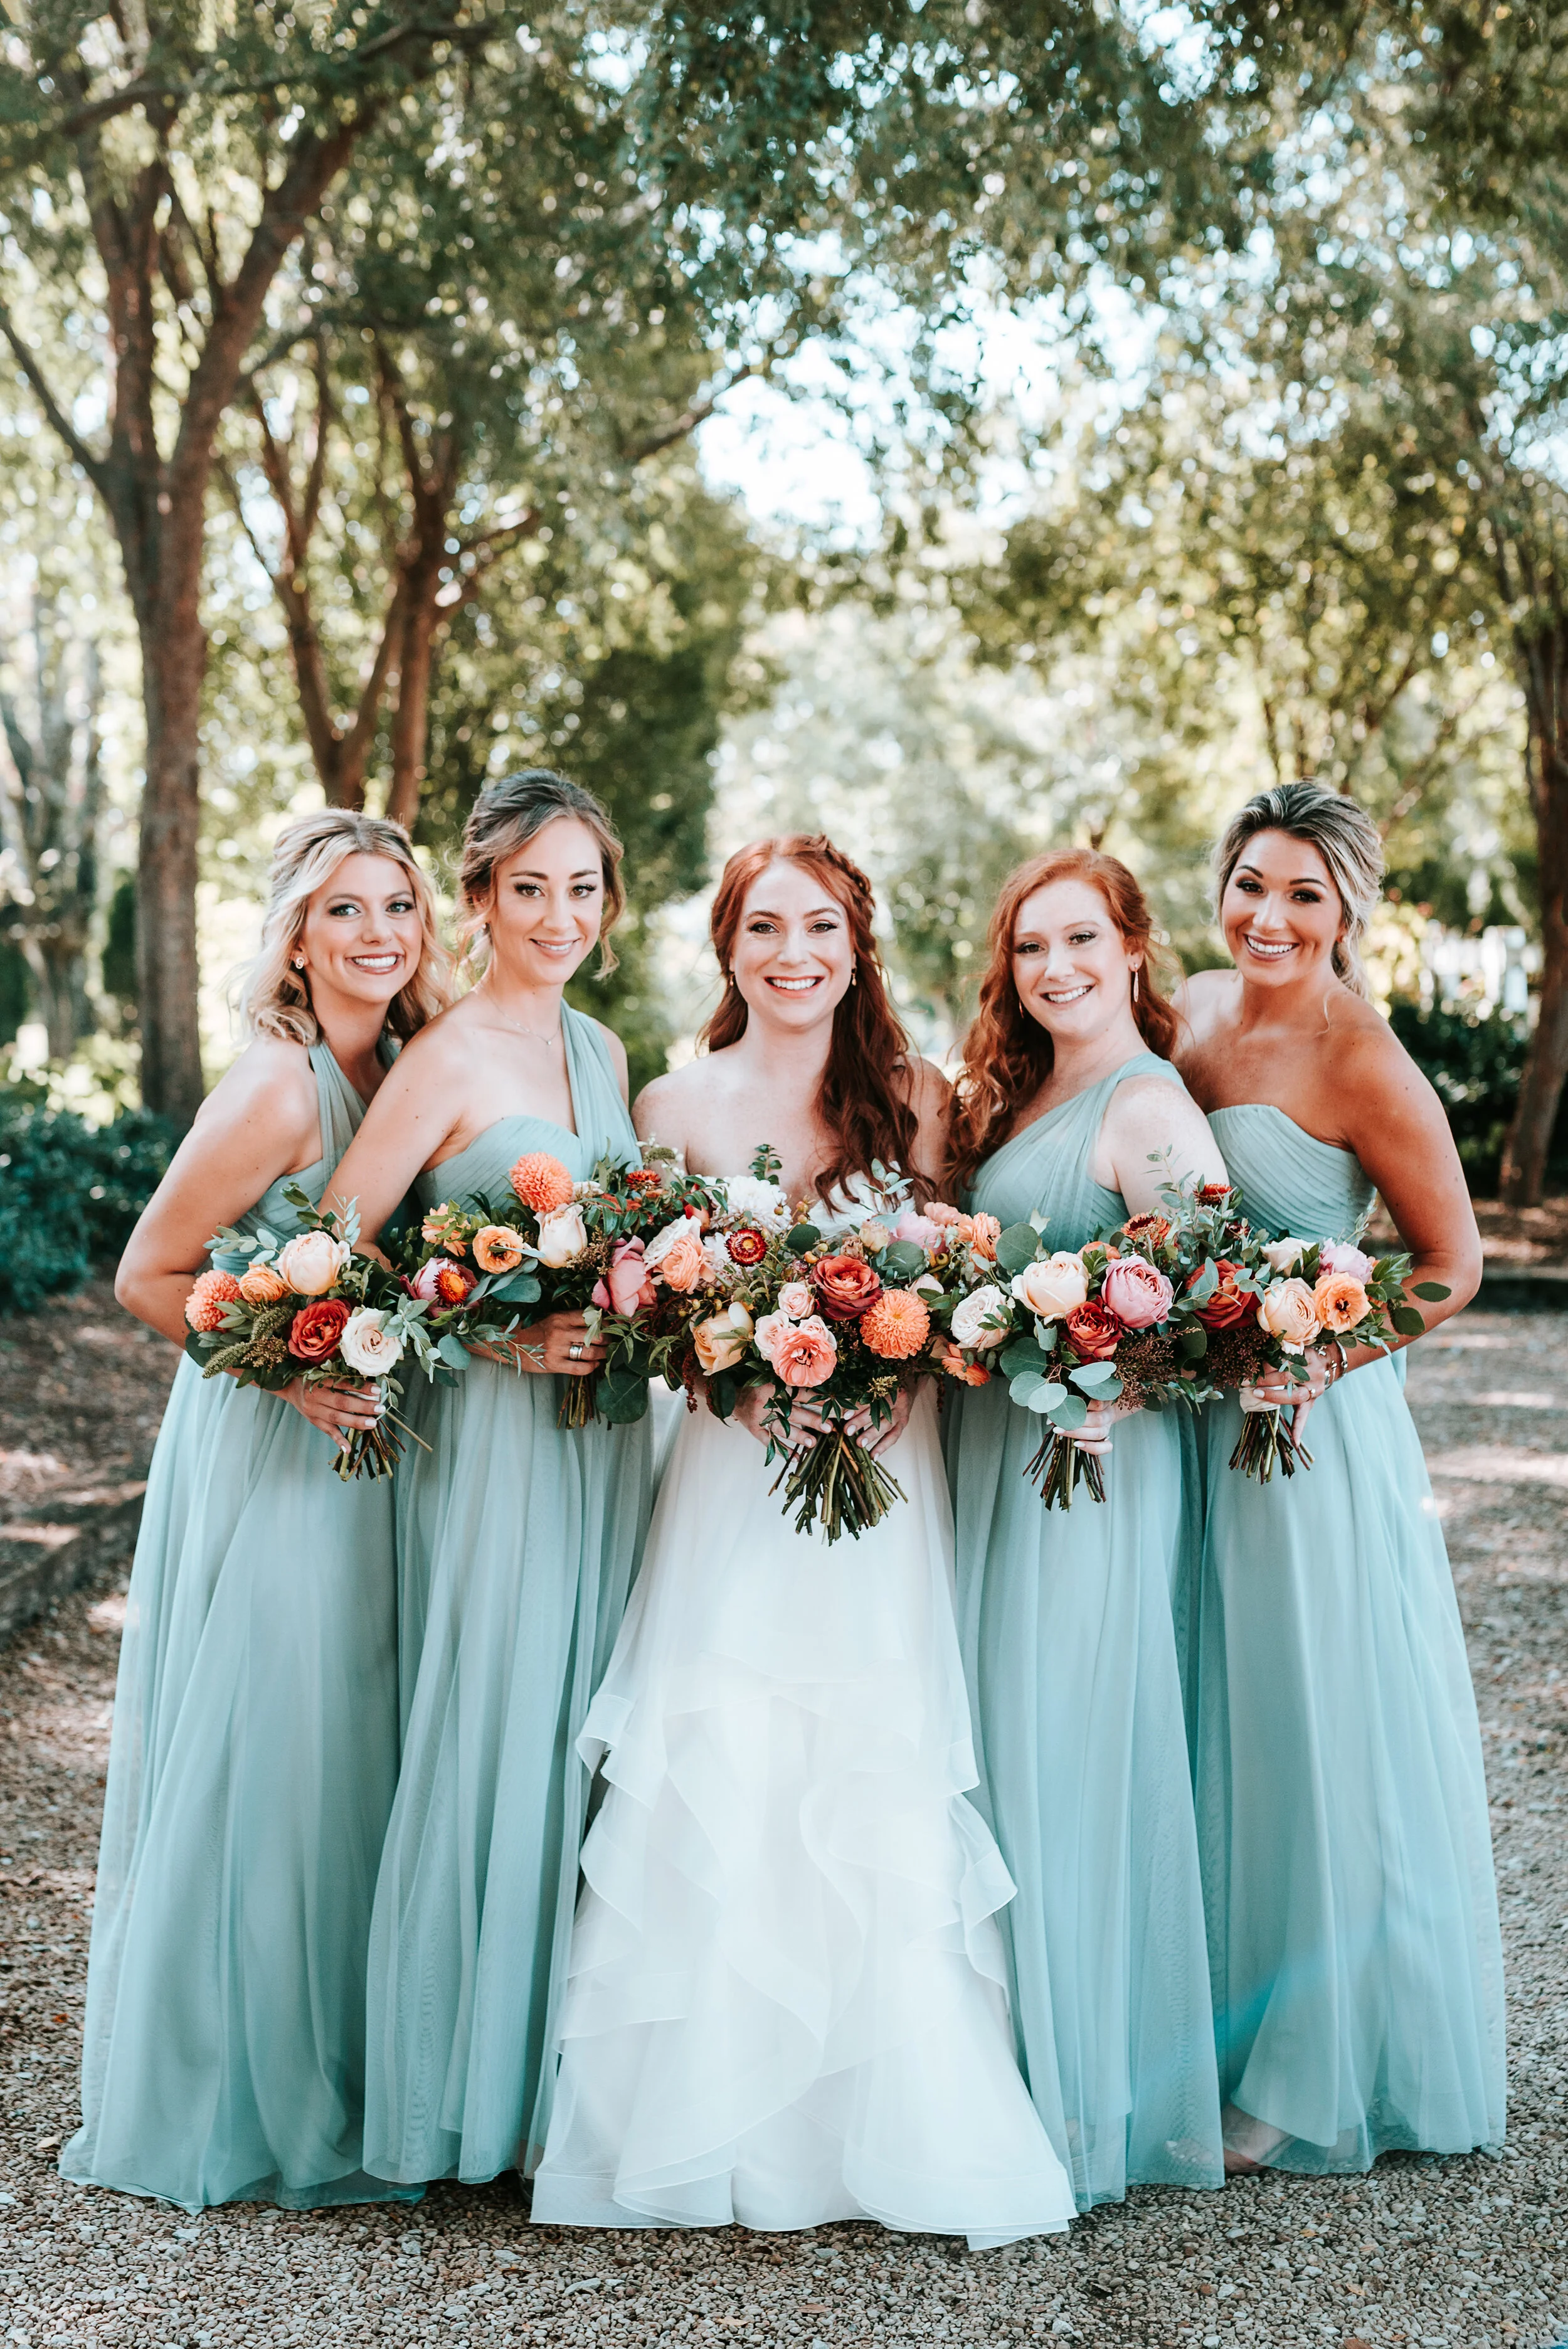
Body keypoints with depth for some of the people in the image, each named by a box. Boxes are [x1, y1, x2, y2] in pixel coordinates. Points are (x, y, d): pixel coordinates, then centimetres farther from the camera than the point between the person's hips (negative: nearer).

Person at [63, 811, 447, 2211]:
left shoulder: (398, 1070, 5)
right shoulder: (279, 1087, -18)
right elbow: (148, 1276, -14)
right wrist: (288, 1371, -18)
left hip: (357, 1451, 8)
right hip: (266, 1463, -8)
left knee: (348, 1765, 15)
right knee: (258, 1765, 2)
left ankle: (331, 2084, 31)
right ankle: (225, 2109, 19)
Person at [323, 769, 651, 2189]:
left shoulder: (601, 1050, 12)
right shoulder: (451, 1058, -10)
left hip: (603, 1428, 7)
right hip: (494, 1433, -7)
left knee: (586, 1737, 12)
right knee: (490, 1738, -1)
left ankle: (569, 2068, 25)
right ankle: (468, 2086, 15)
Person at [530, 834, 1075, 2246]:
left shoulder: (916, 1099, 6)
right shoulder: (678, 1106, 4)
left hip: (884, 1481, 1)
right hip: (734, 1479, 0)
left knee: (879, 1803, 0)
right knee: (717, 1797, -4)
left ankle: (898, 2124, 14)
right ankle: (717, 2120, 11)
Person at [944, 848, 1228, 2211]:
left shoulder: (1148, 1107, -12)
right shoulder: (1014, 1096, 15)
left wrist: (1099, 1400, -26)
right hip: (989, 1459, 9)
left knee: (1067, 1758, -2)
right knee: (1001, 1751, 13)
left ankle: (1088, 2107, 11)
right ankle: (1013, 2070, 26)